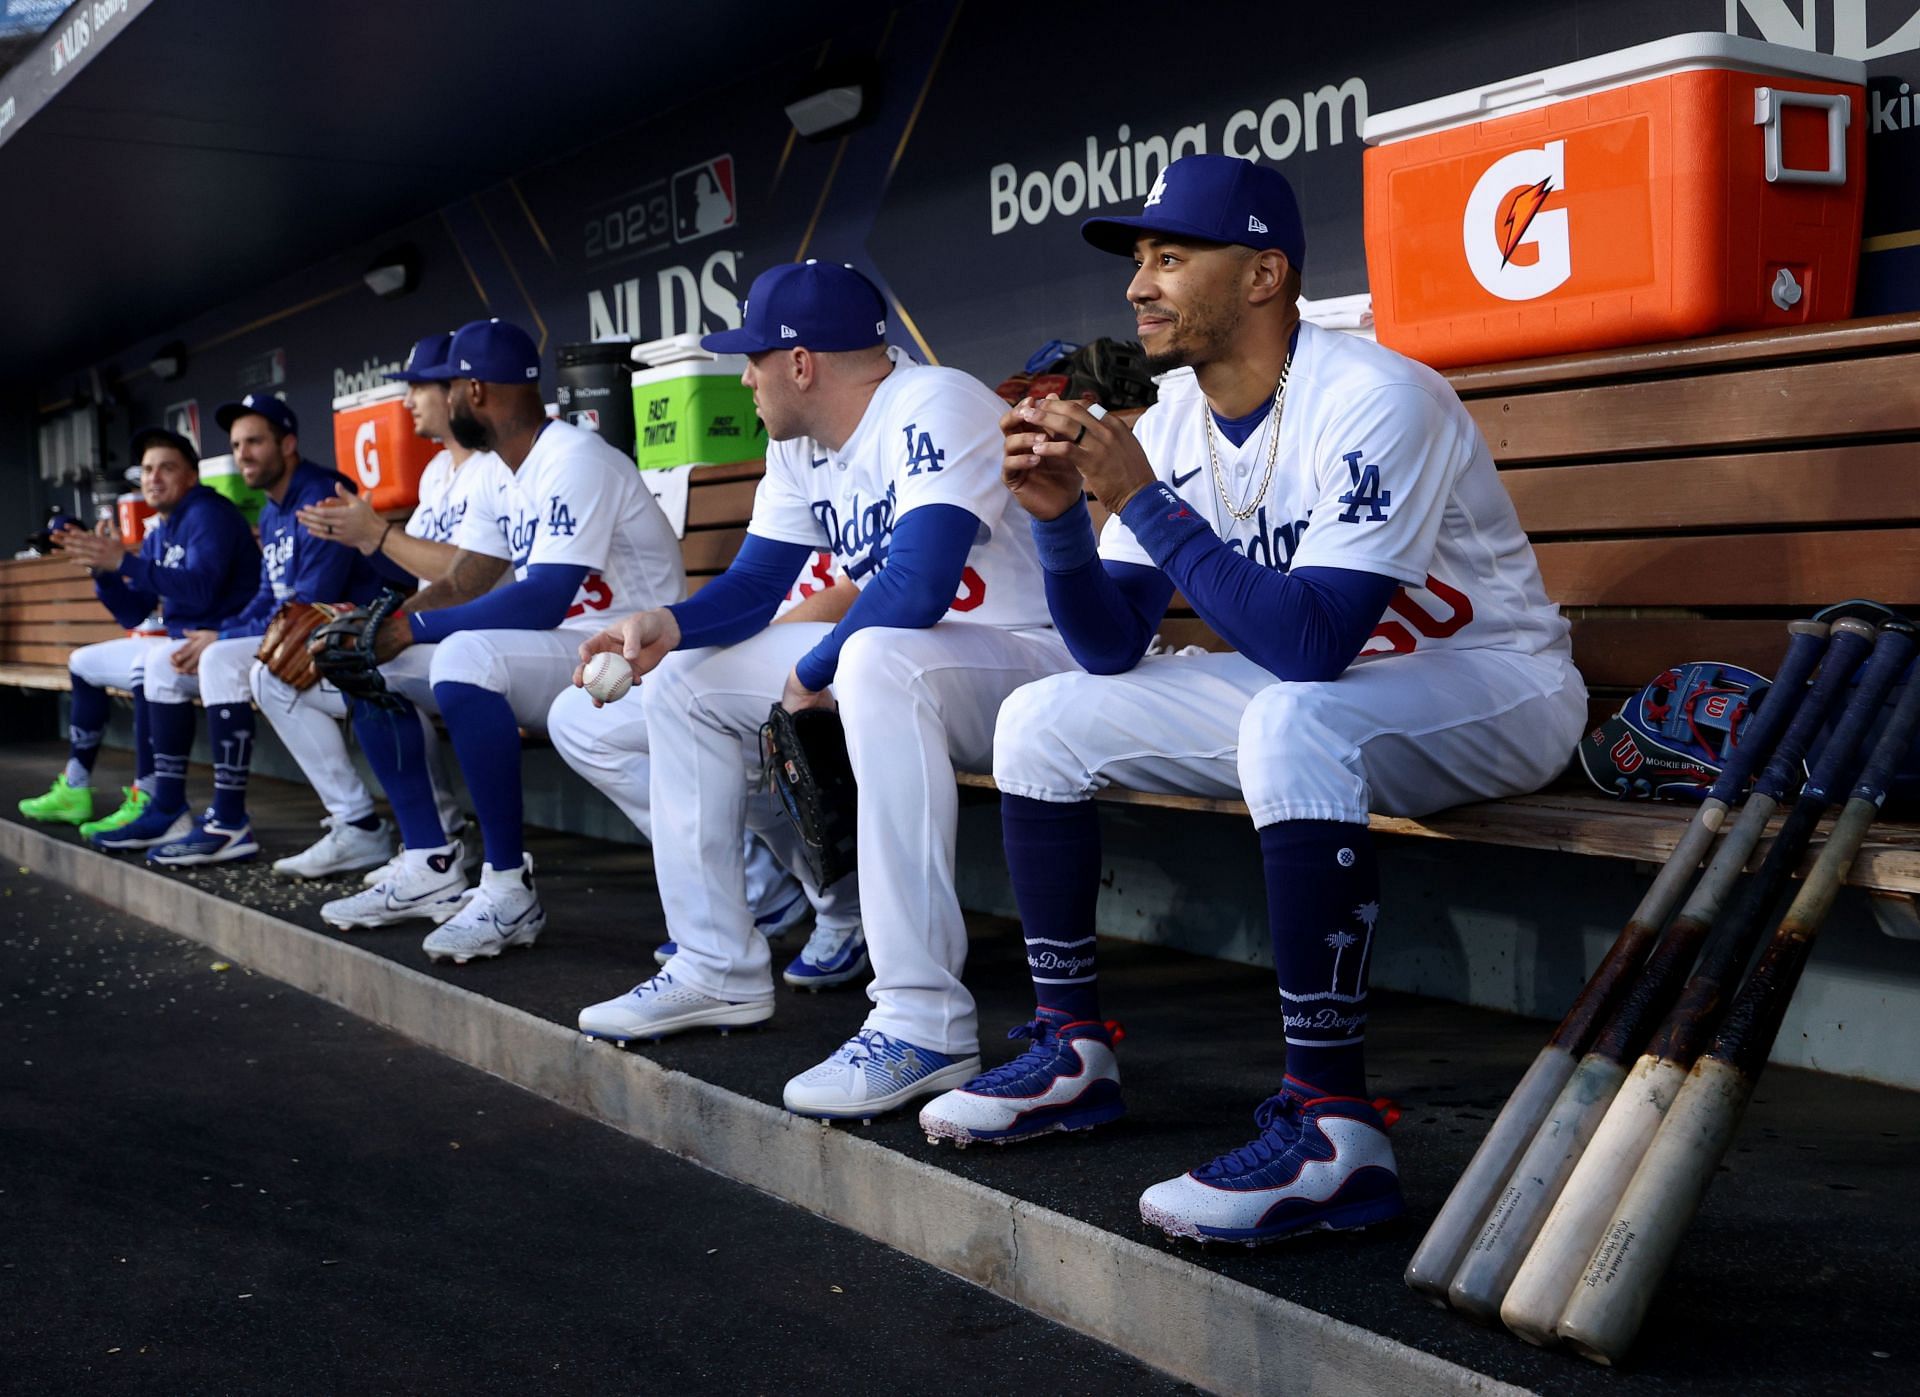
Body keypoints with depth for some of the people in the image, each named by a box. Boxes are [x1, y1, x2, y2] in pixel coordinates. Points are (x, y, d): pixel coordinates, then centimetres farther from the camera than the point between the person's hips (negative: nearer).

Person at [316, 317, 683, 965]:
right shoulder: (505, 477, 14)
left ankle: (510, 890, -27)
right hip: (548, 655, 10)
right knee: (370, 664, 7)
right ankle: (429, 868, 7)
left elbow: (545, 599, -28)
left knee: (465, 657, -36)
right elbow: (461, 584, 13)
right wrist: (376, 627, -5)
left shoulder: (574, 460, -17)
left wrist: (414, 626, -23)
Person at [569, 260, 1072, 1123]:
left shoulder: (935, 410, -21)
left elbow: (916, 587, -33)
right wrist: (669, 625, -8)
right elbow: (755, 581, 13)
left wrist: (811, 675, -19)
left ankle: (924, 1025, -40)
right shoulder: (799, 445, 8)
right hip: (885, 661, 10)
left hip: (1032, 659, -10)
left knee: (879, 660, -42)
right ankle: (718, 972, 12)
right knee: (684, 682, 10)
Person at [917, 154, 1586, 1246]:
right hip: (1304, 689, 8)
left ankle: (1332, 1126, -32)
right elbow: (1113, 647, 1)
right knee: (1043, 722, 1)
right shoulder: (1177, 418, -1)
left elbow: (1313, 644, -34)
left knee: (1295, 724, -40)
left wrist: (1144, 499, -30)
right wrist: (1061, 517, -17)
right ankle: (1073, 1051, 9)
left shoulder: (1374, 400, -24)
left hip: (1492, 689, -8)